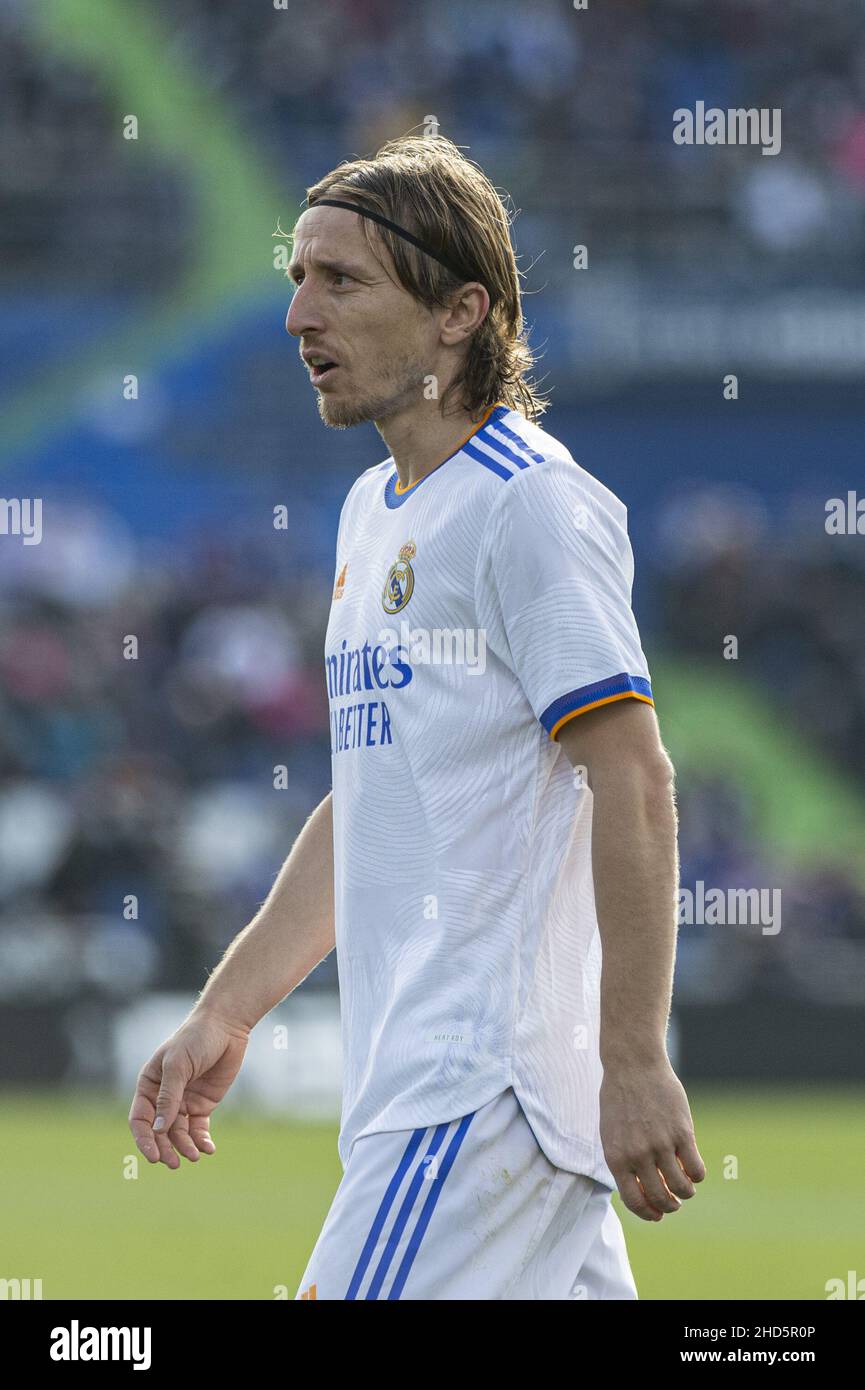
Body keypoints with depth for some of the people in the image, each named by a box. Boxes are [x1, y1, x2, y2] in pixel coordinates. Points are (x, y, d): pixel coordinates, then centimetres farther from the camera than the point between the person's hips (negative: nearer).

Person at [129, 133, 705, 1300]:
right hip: (416, 1070, 9)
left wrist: (637, 1065, -22)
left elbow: (634, 785, -17)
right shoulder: (374, 511, 19)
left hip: (495, 1071, -9)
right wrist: (226, 1014, 24)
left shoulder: (531, 505, -11)